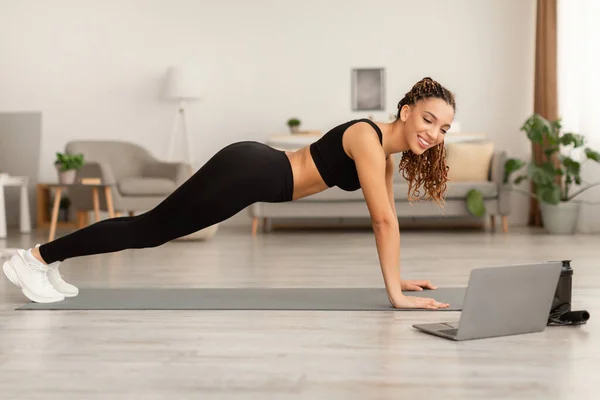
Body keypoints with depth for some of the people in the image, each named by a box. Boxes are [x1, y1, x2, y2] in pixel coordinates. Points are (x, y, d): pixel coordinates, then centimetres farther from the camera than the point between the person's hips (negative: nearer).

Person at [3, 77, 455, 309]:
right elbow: (384, 220, -24)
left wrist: (396, 277, 14)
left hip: (258, 172, 8)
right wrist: (396, 295, -22)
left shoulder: (386, 151, 7)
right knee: (152, 228, -1)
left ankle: (49, 262, 25)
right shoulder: (368, 139, -21)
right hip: (247, 171, -8)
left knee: (155, 230, 13)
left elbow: (385, 217, 15)